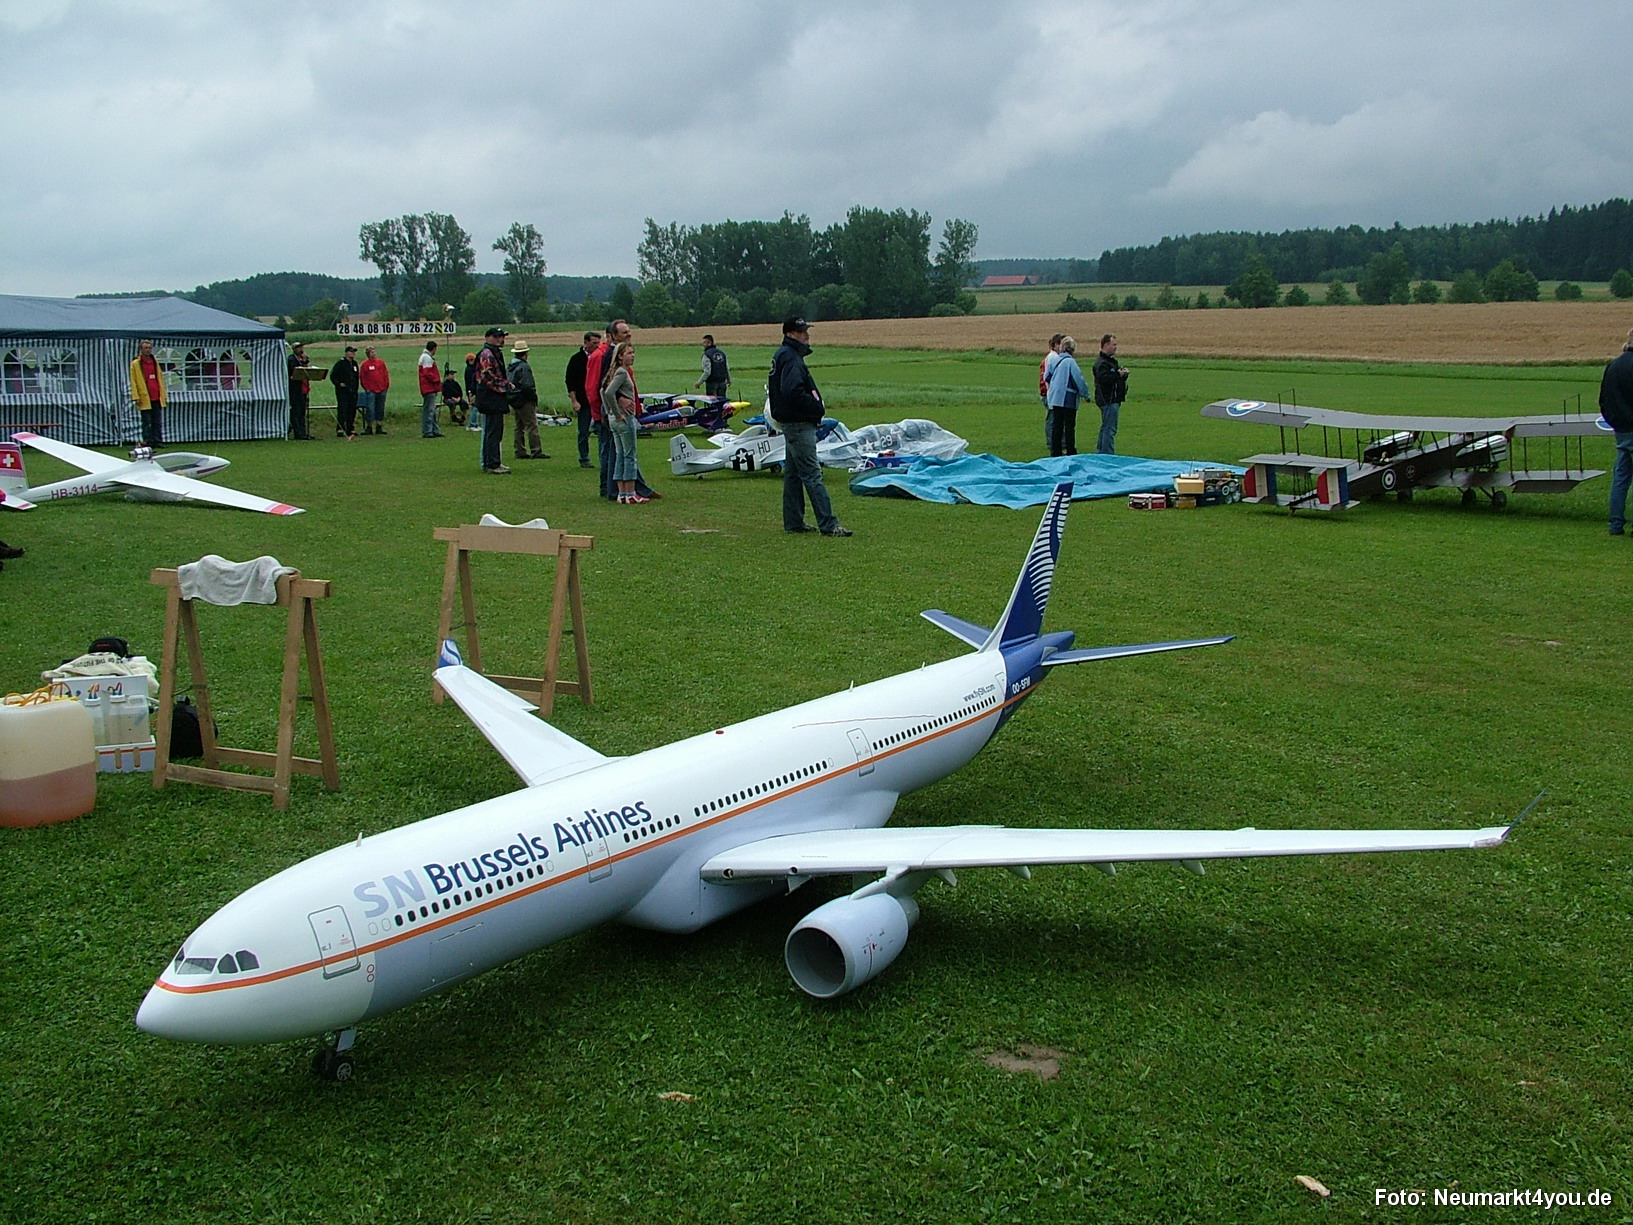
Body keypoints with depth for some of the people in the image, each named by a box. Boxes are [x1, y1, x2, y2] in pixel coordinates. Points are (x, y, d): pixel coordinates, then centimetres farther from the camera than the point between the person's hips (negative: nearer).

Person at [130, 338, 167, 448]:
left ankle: (158, 441, 11)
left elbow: (160, 378, 20)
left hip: (157, 398, 5)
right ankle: (148, 442, 1)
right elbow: (133, 381, -3)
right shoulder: (135, 364, -1)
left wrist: (164, 394, 16)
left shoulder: (155, 362, 15)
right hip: (145, 399, -5)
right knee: (147, 422, -1)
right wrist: (136, 397, -10)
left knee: (157, 422, 6)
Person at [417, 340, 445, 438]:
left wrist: (437, 379, 13)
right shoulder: (427, 358, -13)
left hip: (429, 388, 11)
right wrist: (438, 380, -12)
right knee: (429, 410, -9)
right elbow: (427, 373, -21)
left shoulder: (424, 356, 20)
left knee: (432, 411, 14)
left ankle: (435, 431, 19)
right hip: (429, 388, -11)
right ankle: (427, 432, -8)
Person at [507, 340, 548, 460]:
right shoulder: (524, 367, -15)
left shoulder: (510, 367, 14)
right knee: (532, 426, -9)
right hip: (525, 401, -9)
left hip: (514, 401, 9)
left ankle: (520, 452, 15)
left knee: (519, 427, 14)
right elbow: (527, 386, -20)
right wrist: (534, 400, -12)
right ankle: (536, 452, -12)